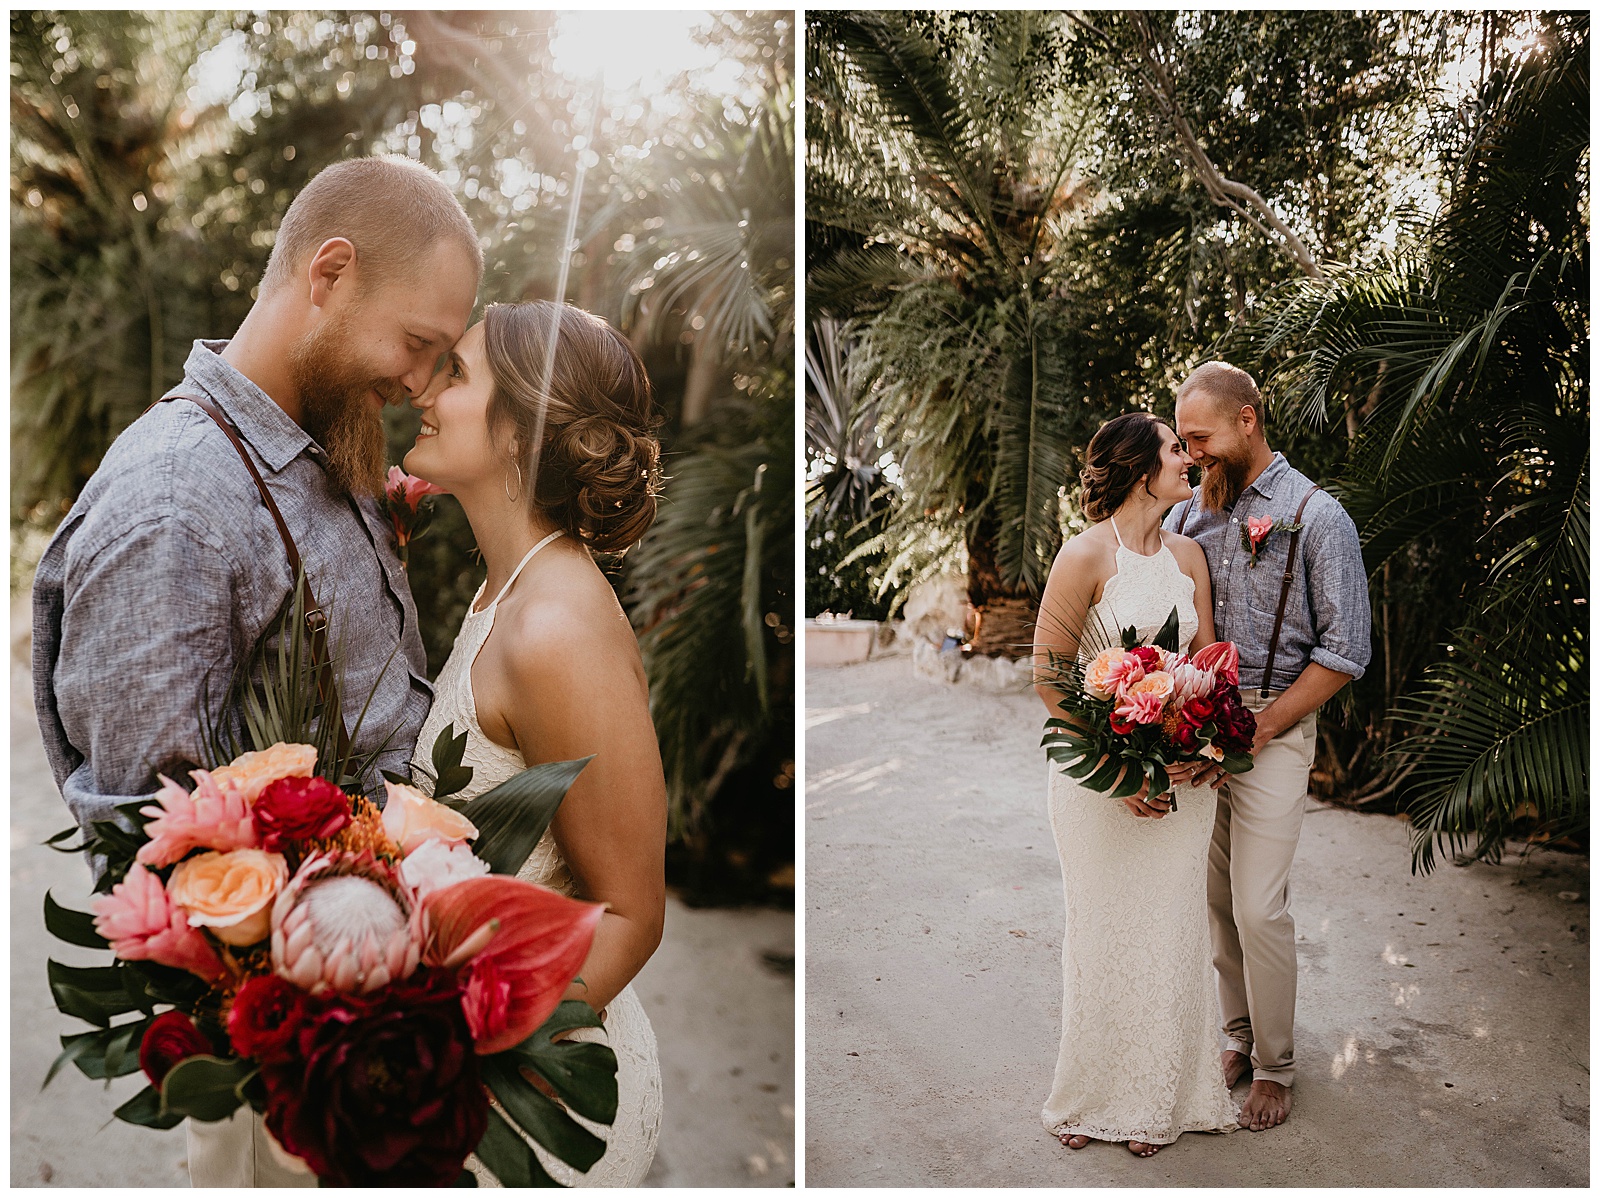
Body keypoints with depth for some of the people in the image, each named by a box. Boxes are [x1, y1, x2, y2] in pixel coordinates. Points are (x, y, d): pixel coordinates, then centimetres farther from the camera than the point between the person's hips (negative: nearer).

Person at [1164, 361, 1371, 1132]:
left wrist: (1253, 733, -13)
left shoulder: (1316, 517, -7)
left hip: (1273, 728, -4)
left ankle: (1274, 1067, 15)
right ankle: (1238, 1035, 28)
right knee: (1214, 896, 9)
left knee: (1259, 907, -4)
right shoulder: (1188, 515, 8)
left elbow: (1345, 651, -9)